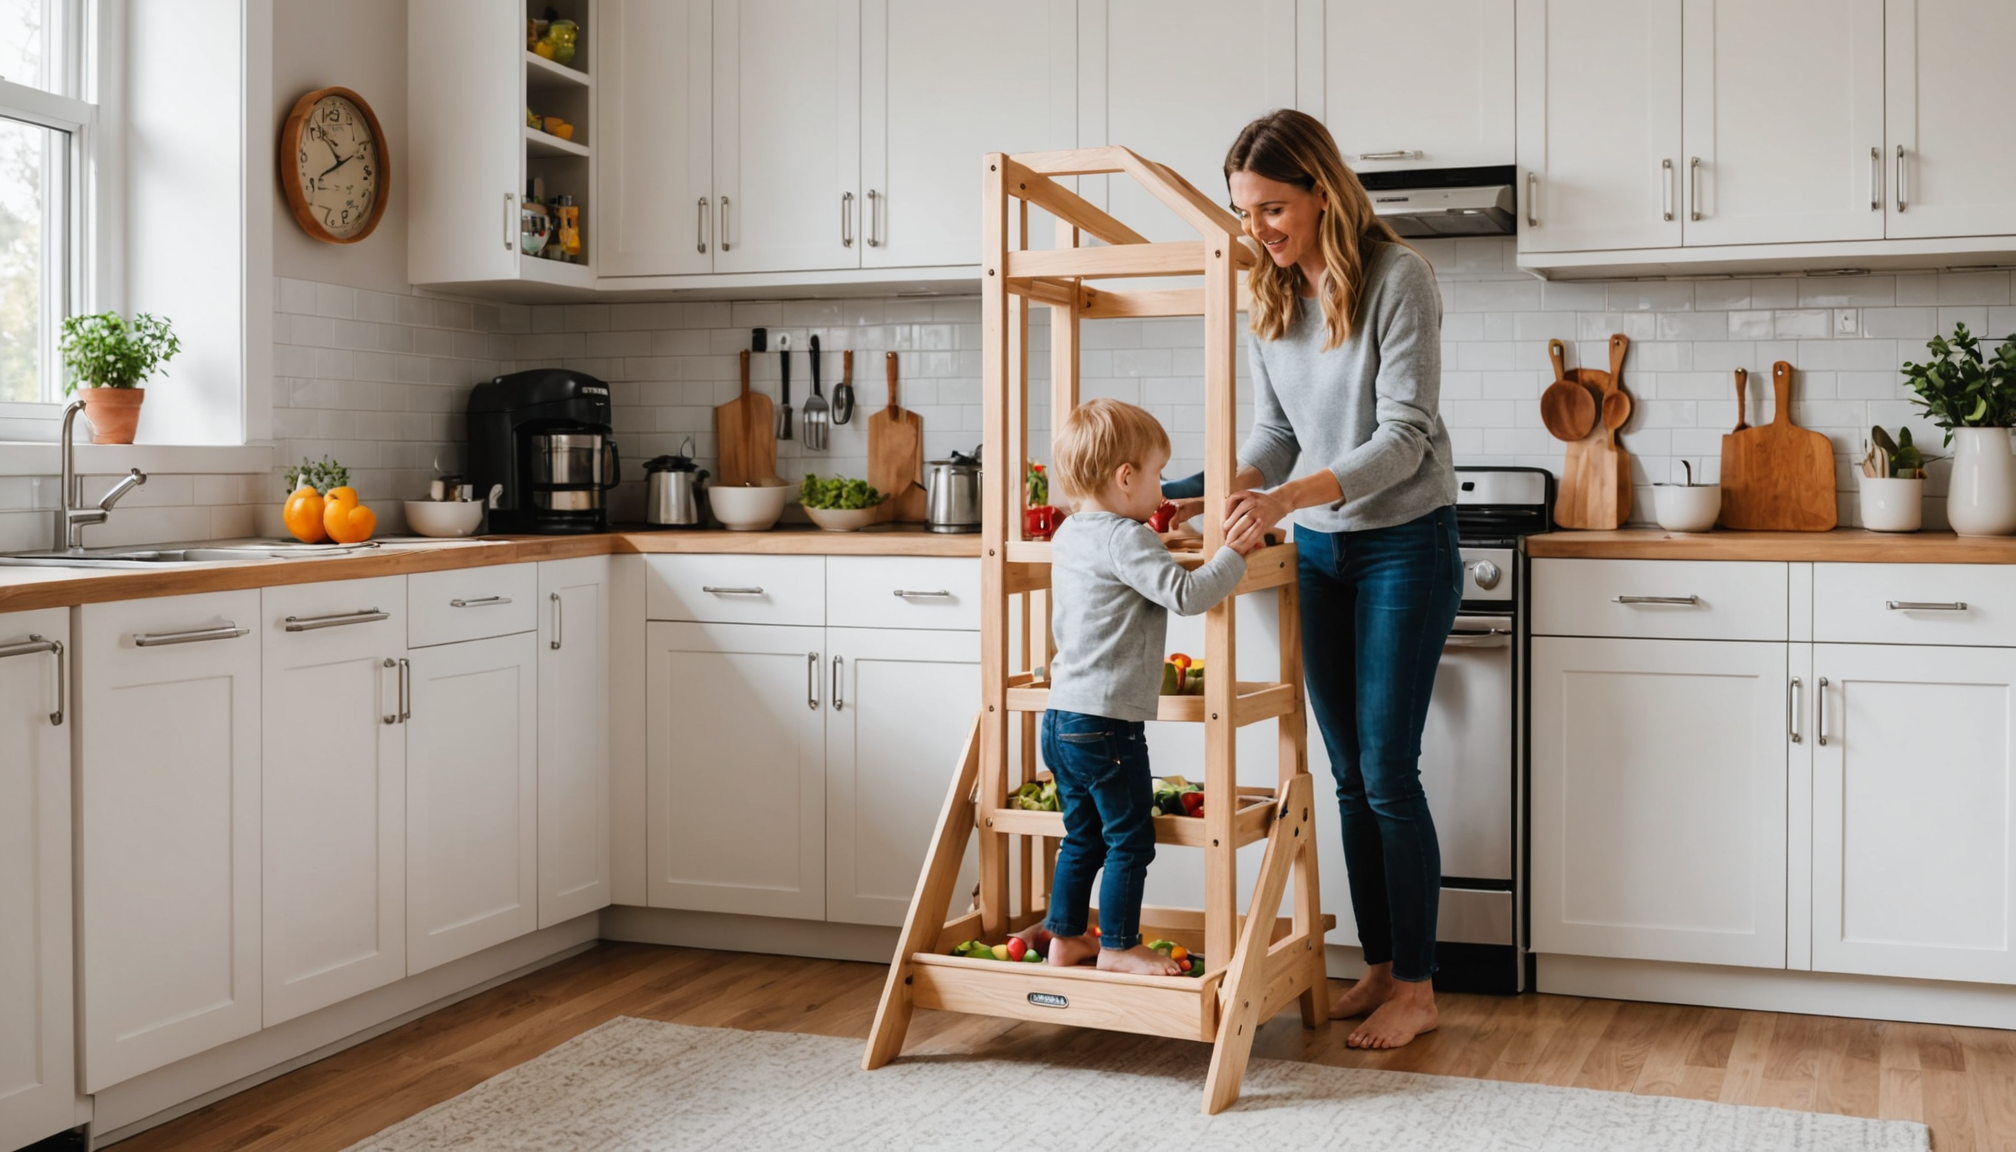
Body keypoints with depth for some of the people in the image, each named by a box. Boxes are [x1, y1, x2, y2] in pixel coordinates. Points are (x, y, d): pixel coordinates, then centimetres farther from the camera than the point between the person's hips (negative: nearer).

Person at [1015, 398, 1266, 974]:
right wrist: (1233, 554, -12)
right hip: (1107, 722, -9)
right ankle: (1118, 946, 13)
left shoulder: (1069, 533, 11)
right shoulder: (1125, 541, -17)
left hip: (1062, 716, 9)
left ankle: (1065, 936, 28)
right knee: (1130, 840, 5)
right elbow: (1185, 595, -24)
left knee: (1083, 836, 20)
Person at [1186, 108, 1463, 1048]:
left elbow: (1405, 436, -21)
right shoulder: (1268, 295, 4)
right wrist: (1230, 492, -12)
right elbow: (1275, 428, 8)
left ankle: (1417, 988, 8)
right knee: (1350, 773, 10)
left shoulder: (1397, 277, -16)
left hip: (1405, 544, -6)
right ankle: (1379, 966, 21)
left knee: (1388, 770, -5)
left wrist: (1291, 496, -33)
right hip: (1319, 549, 6)